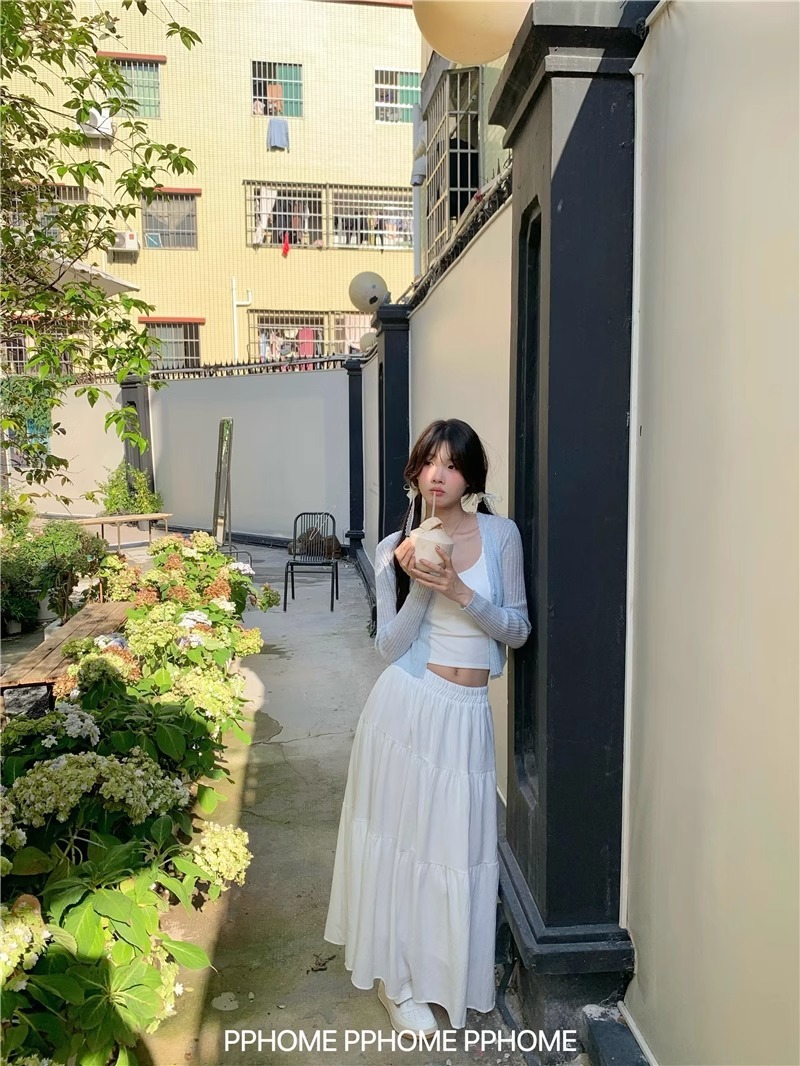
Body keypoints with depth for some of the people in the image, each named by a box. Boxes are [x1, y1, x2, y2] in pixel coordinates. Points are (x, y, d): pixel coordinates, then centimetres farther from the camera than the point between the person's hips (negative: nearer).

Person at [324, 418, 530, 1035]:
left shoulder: (501, 534, -1)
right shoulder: (395, 549, -1)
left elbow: (518, 629, 0)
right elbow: (390, 646, -3)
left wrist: (463, 595, -16)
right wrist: (419, 589, -18)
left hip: (469, 713, 1)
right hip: (408, 706, -1)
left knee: (457, 842, 12)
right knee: (402, 834, 10)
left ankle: (447, 970, 39)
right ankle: (397, 978, 32)